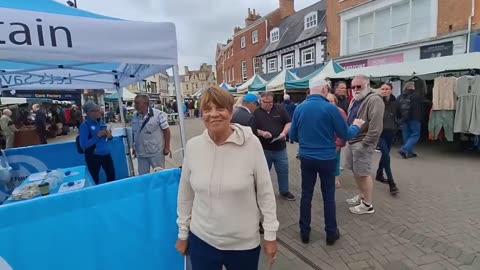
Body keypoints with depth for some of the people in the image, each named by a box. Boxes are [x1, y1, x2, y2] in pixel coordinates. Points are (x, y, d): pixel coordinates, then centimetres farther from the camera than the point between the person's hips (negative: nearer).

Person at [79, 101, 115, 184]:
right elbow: (83, 145, -19)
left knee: (112, 175, 17)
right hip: (93, 156, -6)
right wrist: (98, 135, -23)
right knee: (94, 180, 8)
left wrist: (109, 136, -7)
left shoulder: (101, 121, 5)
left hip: (106, 154, 6)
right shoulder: (85, 125, -14)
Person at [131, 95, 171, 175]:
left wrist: (167, 147, -9)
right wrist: (134, 148, 17)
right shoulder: (134, 117, 4)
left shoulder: (158, 114, -13)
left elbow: (166, 130, -10)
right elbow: (134, 134, 14)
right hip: (141, 153, 5)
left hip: (156, 152, -5)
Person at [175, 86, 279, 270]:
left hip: (244, 243, -1)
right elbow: (185, 194, 2)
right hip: (201, 240, 2)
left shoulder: (251, 143, -16)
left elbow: (265, 192, -8)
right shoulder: (192, 146, -8)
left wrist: (270, 235, -3)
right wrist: (182, 233, 9)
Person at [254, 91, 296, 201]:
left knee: (283, 170, 10)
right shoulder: (256, 112, -4)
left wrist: (284, 132, -15)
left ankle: (284, 191, 28)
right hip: (263, 148, -1)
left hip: (280, 147, 2)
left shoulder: (280, 109, 0)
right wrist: (261, 133, -22)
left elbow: (288, 123, 3)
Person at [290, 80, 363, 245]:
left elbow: (293, 136, 4)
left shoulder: (299, 108, -3)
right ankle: (331, 233, 26)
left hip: (306, 158, 3)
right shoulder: (330, 108, -13)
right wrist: (356, 126, 14)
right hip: (327, 158, -2)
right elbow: (345, 135, -6)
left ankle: (304, 232, 24)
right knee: (328, 196, 12)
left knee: (306, 195, 13)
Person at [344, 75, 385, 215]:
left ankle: (367, 205, 12)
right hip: (351, 141, 9)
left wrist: (365, 143, -20)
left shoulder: (374, 100, -15)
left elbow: (376, 126, -23)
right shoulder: (355, 100, 14)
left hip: (362, 143, -9)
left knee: (363, 173, -2)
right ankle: (361, 196, 34)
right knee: (355, 171, 17)